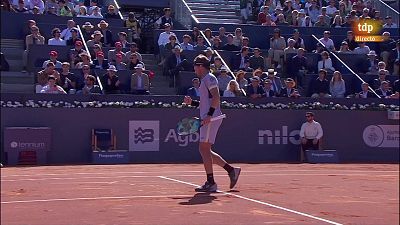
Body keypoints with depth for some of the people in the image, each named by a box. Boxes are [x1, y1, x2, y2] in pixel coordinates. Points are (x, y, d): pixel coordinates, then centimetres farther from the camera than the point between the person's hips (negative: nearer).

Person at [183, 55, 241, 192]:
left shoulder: (209, 78, -6)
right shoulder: (205, 80, 25)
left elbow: (216, 97, -19)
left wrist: (209, 114, -25)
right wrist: (192, 102, 22)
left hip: (211, 119, -10)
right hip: (208, 119, 10)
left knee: (204, 148, -11)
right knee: (204, 150, 10)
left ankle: (211, 183, -10)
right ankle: (231, 170, 14)